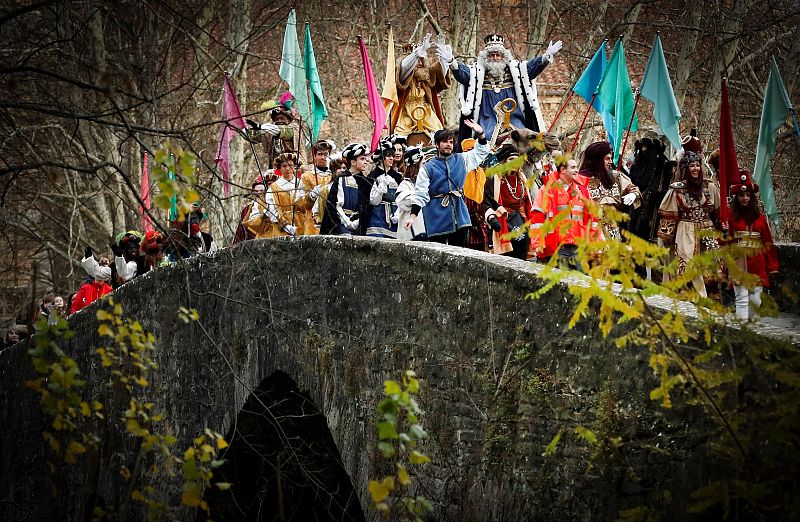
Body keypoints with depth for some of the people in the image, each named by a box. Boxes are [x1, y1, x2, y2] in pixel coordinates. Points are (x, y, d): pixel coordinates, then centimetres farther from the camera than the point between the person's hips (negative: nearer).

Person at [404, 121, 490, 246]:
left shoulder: (462, 160, 12)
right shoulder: (428, 168, 0)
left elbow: (482, 151, 21)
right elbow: (420, 195, -3)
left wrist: (480, 133, 4)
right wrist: (412, 216, -10)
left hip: (460, 216, 4)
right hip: (437, 220, -3)